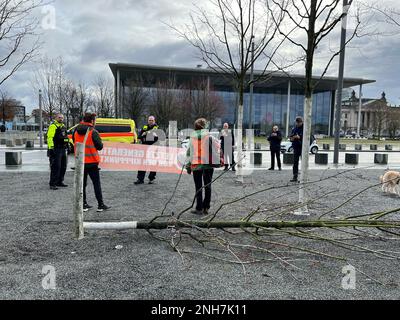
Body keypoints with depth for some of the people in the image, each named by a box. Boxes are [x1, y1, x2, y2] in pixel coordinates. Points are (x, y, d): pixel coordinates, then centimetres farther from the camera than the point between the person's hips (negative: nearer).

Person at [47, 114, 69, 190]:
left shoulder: (63, 126, 19)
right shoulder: (53, 126, -9)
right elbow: (49, 138, -17)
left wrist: (67, 146, 25)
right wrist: (51, 148, -23)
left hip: (63, 150, 9)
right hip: (55, 150, -9)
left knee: (63, 167, 13)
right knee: (56, 167, -10)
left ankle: (59, 182, 24)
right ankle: (52, 184, -4)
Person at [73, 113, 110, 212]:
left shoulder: (76, 132, 4)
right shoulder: (93, 132, -14)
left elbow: (75, 144, 15)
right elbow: (100, 146, -11)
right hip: (91, 162, -5)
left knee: (82, 183, 12)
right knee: (97, 184, 3)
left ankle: (84, 205, 17)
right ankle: (100, 205, 7)